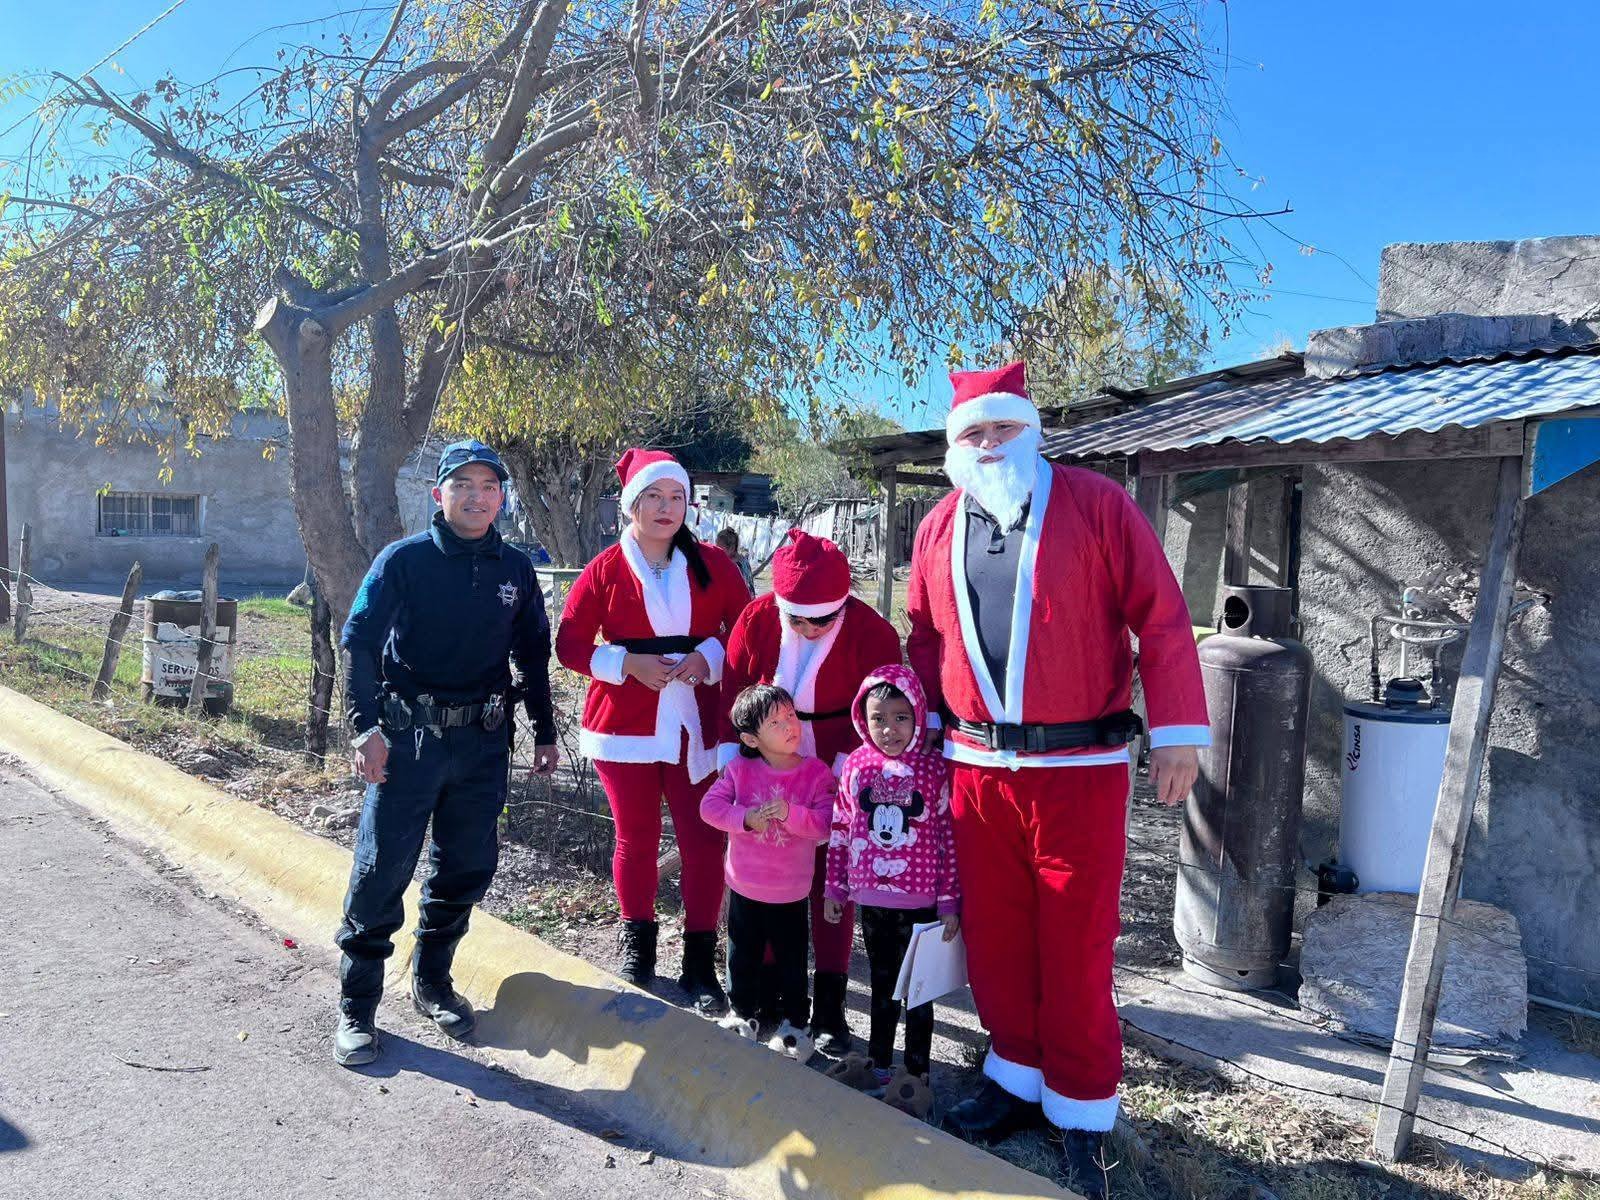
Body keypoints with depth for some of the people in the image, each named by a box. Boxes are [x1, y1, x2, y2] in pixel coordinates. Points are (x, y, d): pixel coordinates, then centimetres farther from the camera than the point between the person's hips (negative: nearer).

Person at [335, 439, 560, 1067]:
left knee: (467, 868, 11)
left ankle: (432, 980, 31)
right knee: (382, 870, 0)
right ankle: (356, 1006, 15)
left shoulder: (516, 569, 6)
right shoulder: (404, 560, -5)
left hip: (484, 739, 4)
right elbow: (360, 643, -10)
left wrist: (544, 732, 15)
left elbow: (533, 655, 15)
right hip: (409, 734, -3)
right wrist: (366, 727, -21)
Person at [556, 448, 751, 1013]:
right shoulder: (606, 569, 1)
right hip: (625, 724, 0)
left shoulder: (712, 565, 4)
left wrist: (709, 656, -13)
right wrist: (627, 664, -13)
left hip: (695, 724, 1)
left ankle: (700, 963, 13)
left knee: (703, 840, -1)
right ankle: (637, 946, 30)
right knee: (636, 839, 9)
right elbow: (570, 643, 2)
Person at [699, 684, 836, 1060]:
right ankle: (745, 1014, 40)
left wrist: (791, 813, -31)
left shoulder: (816, 772, -11)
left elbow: (825, 824, -16)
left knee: (791, 961, 13)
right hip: (743, 887, 2)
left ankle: (794, 1021, 33)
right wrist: (744, 818, -25)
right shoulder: (739, 769, -7)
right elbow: (710, 805, -10)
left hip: (790, 892, -2)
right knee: (742, 958, 18)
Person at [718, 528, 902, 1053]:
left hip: (838, 771, -2)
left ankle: (829, 1003, 15)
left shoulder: (871, 631, -19)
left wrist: (847, 771, -22)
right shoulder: (757, 619, -12)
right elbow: (733, 694, -3)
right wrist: (733, 763, -8)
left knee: (833, 880, 4)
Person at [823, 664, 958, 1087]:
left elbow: (950, 838, -7)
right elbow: (839, 830, 5)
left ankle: (917, 1070, 26)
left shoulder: (933, 769, -11)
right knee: (882, 986, 19)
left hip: (920, 902, -3)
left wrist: (950, 901, -6)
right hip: (871, 900, 3)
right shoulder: (856, 765, -2)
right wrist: (834, 887, 8)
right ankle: (879, 1063, 34)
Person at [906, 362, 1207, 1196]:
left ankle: (1080, 1113, 24)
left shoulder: (1096, 504, -5)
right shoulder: (938, 530, 9)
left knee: (1075, 944, 4)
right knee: (992, 935, 13)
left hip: (1079, 766, -4)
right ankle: (1019, 1077, 35)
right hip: (975, 767, 4)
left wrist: (1177, 730, -12)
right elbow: (923, 637, 16)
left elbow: (1161, 619, -7)